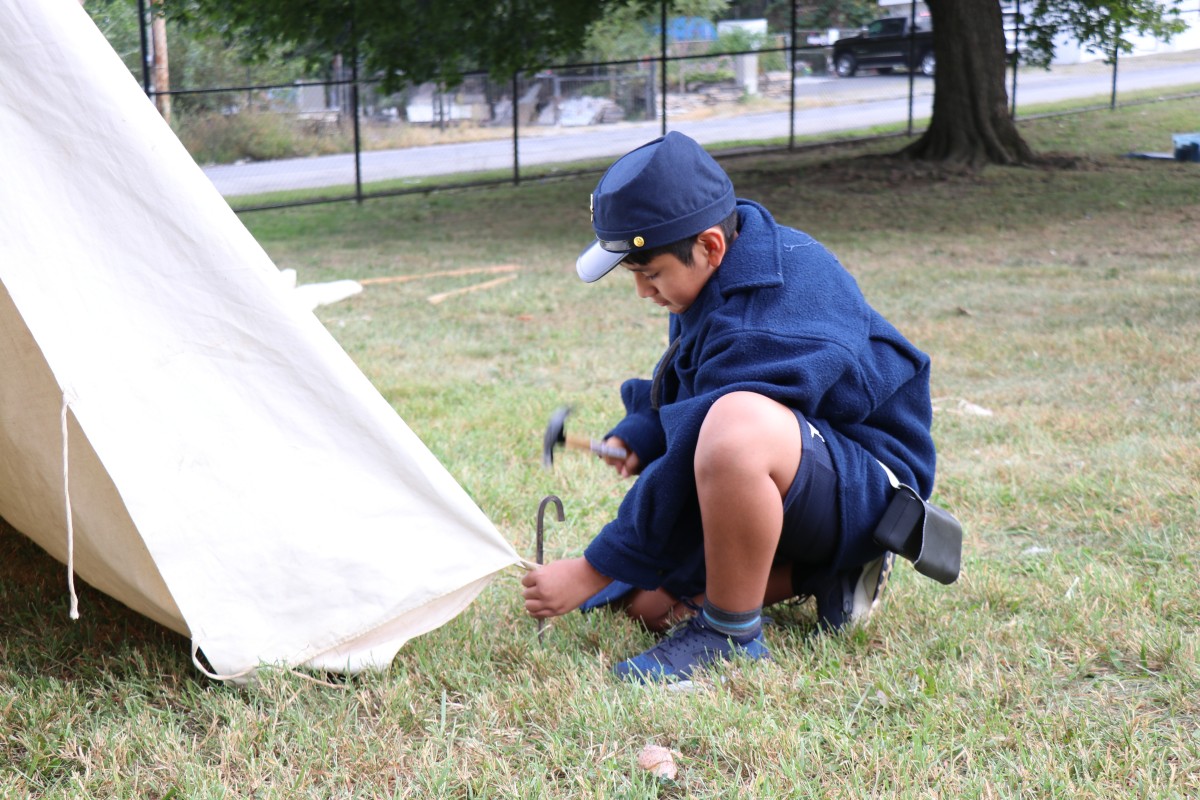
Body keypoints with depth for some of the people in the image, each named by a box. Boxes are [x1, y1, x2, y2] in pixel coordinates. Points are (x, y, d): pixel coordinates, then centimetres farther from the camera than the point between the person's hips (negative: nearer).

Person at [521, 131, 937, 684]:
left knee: (736, 425, -42)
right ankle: (827, 573, 7)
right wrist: (637, 434, -3)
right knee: (640, 596, 2)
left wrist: (592, 574, -20)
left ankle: (731, 635, -22)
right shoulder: (723, 270, 0)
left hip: (867, 488, -10)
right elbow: (681, 390, 19)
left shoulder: (766, 324, -29)